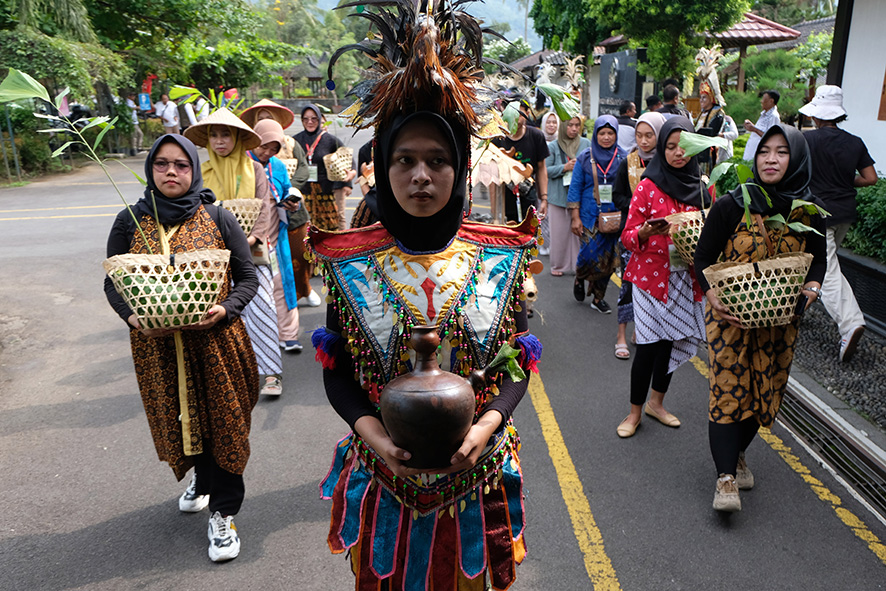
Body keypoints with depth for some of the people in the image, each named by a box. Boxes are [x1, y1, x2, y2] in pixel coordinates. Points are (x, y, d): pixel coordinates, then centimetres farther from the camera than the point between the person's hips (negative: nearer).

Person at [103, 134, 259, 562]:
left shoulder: (218, 219, -2)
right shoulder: (130, 222, 2)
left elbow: (247, 278, 0)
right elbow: (112, 284, 5)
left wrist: (224, 309, -19)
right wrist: (132, 316, -14)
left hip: (214, 340, -2)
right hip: (156, 345, 2)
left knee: (219, 421, 4)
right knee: (179, 420, 17)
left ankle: (222, 512, 22)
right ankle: (202, 478, 47)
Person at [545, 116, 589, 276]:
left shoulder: (586, 143, 7)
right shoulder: (553, 147, 1)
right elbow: (546, 170, -4)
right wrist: (565, 167, -14)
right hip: (559, 195, -2)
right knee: (559, 232, 2)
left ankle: (577, 265, 14)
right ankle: (558, 266, 14)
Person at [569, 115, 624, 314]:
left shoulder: (623, 158, 5)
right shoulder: (585, 157, 1)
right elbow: (575, 188, 1)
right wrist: (575, 217, -4)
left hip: (614, 216, 2)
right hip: (590, 215, -2)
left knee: (608, 257, 2)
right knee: (591, 252, -10)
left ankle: (598, 297, 19)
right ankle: (579, 279, 25)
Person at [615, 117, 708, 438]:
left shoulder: (701, 186, 6)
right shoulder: (648, 187, -7)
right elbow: (628, 237, -7)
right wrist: (646, 232, -28)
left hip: (686, 276, 5)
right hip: (651, 275, -4)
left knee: (674, 339, 11)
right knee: (649, 345, -4)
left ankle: (656, 402, 31)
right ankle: (635, 411, 14)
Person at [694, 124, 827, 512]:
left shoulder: (809, 211, -1)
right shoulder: (731, 205, -10)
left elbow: (818, 258, 10)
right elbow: (703, 259, -7)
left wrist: (812, 287, -11)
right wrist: (714, 297, -22)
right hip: (730, 315, -3)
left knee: (765, 390, 12)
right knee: (728, 389, -6)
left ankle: (737, 454, 37)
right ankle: (726, 476, 3)